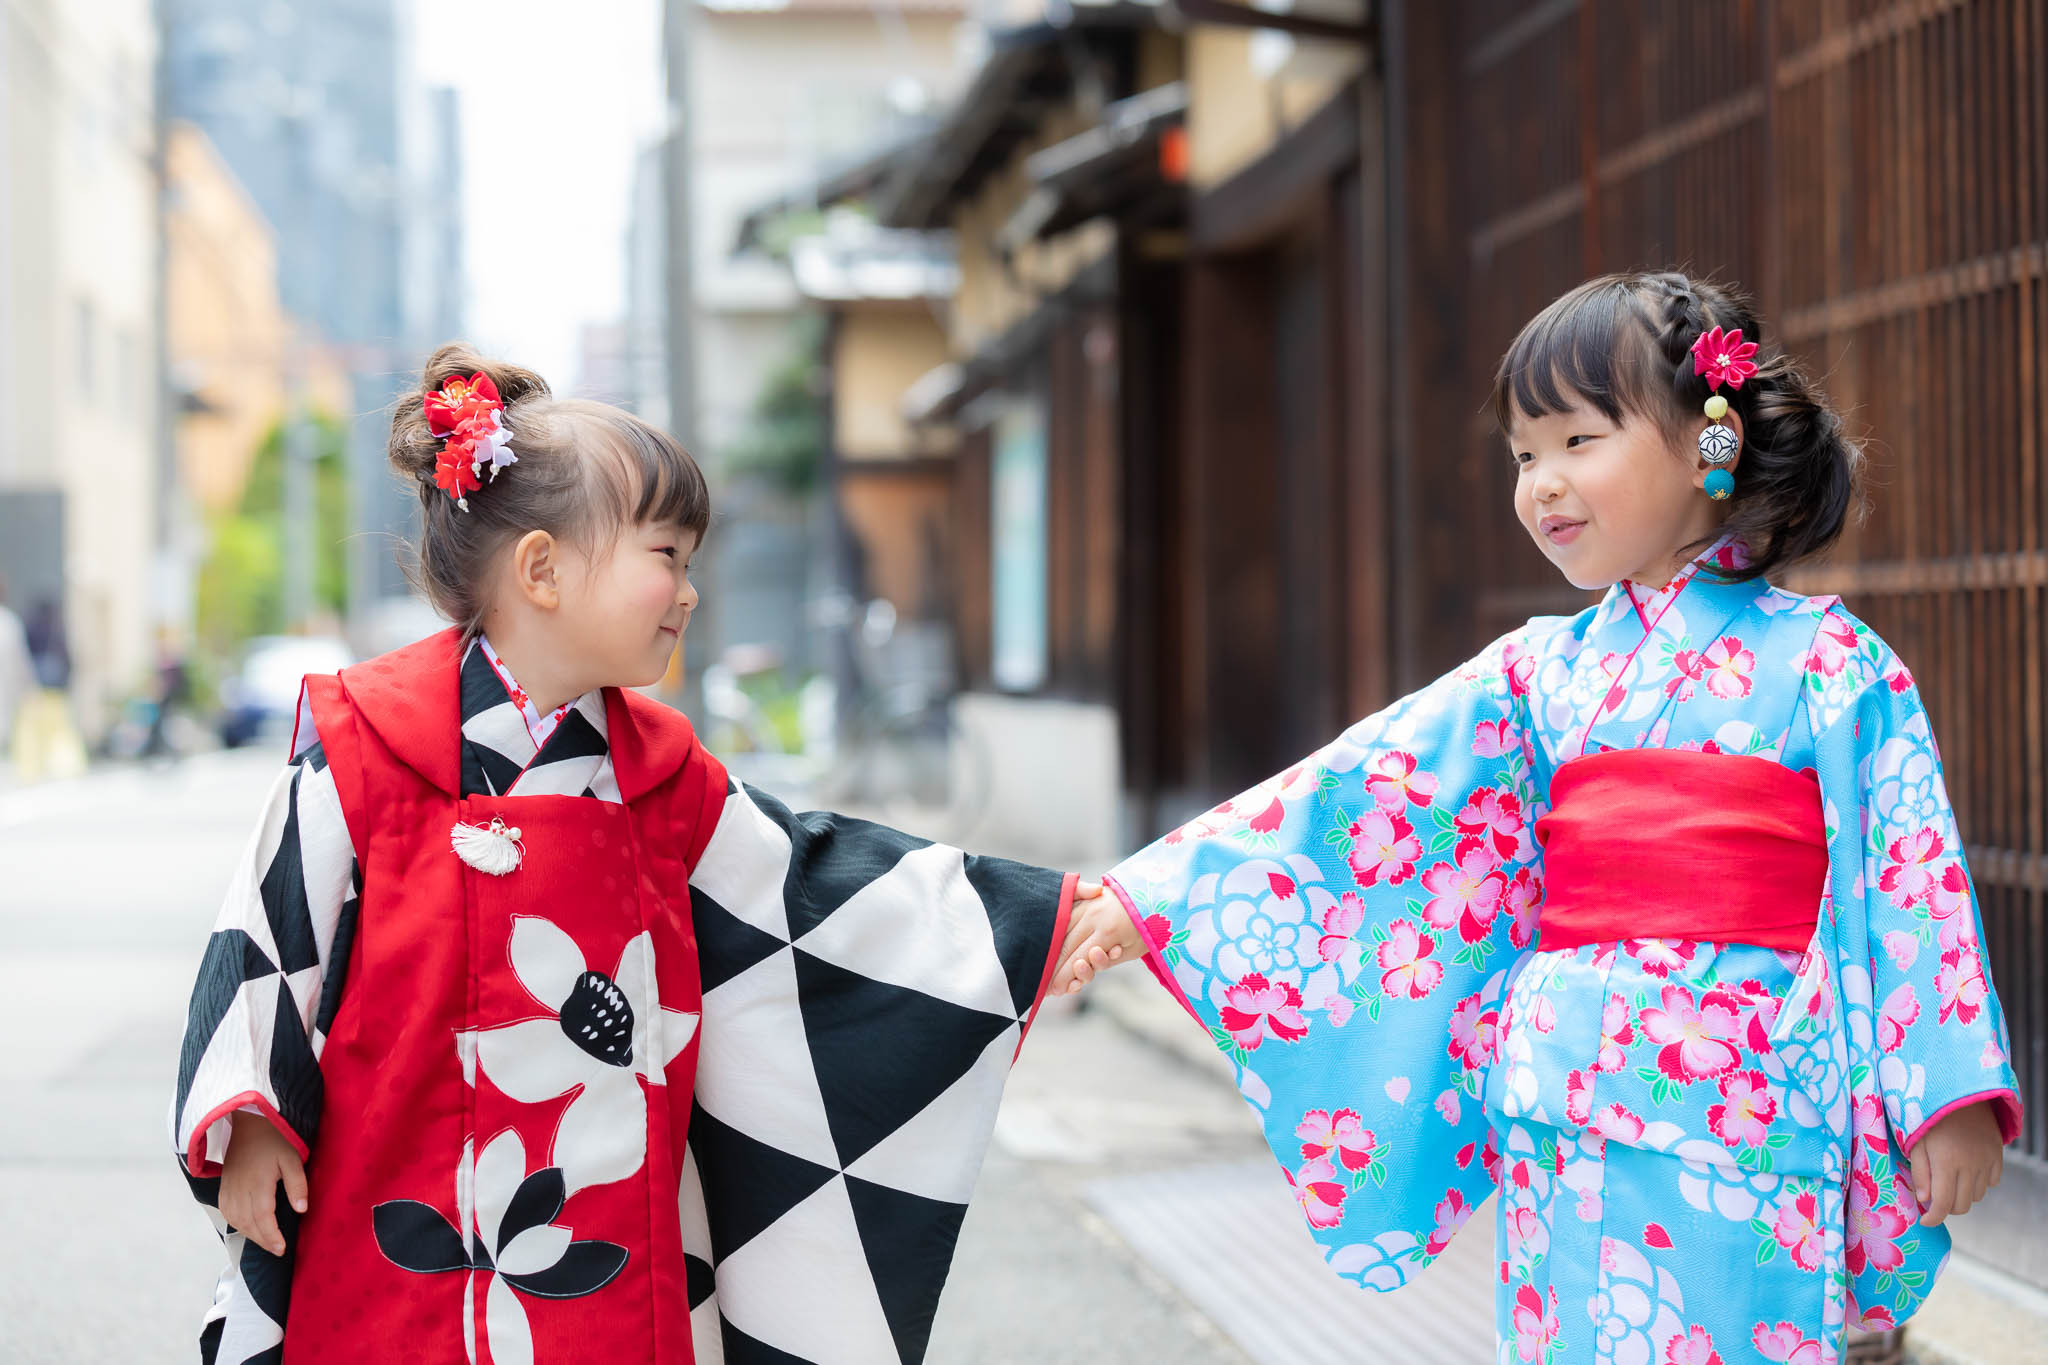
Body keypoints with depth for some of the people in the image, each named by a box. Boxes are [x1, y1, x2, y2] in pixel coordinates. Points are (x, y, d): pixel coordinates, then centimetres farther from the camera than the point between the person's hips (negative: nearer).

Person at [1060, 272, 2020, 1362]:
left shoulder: (1829, 665, 2)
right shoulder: (1537, 670, 11)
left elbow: (1908, 873, -1)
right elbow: (1354, 792, 6)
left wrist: (1951, 1094, -5)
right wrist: (1147, 897, -1)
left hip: (1745, 1114, -3)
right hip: (1563, 1110, 3)